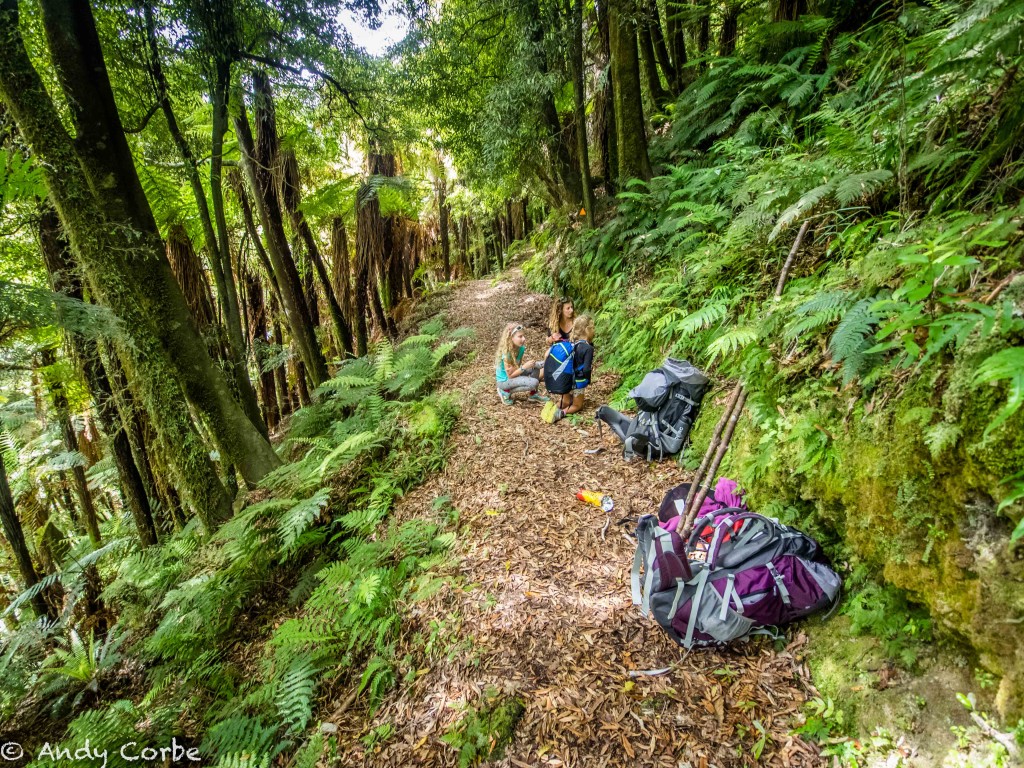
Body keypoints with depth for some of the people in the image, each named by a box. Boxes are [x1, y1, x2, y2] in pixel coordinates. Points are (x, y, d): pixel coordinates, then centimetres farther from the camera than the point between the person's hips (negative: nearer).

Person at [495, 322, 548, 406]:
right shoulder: (506, 353, -29)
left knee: (540, 365, -3)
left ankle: (533, 394, 8)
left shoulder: (521, 348, -7)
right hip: (505, 380, -8)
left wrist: (527, 364, -14)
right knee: (533, 383, -26)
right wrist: (524, 367, -29)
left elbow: (518, 366, 4)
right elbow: (510, 375, -24)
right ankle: (506, 392, -7)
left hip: (515, 374, 8)